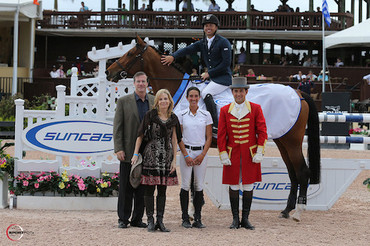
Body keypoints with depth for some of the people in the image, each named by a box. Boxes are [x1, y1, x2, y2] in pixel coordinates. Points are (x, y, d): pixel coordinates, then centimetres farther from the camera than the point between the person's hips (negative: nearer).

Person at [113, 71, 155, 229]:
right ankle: (123, 219, 10)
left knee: (142, 188, 6)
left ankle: (137, 219, 14)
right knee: (126, 188, 2)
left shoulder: (155, 102, 8)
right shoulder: (123, 102, 0)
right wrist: (118, 149, -10)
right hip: (129, 152, -3)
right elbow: (117, 127, -2)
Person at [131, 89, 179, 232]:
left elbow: (174, 140, 11)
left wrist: (174, 160, 6)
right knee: (149, 189, -3)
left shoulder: (172, 118, 10)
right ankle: (150, 221, 3)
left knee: (162, 189, 5)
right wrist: (135, 154, -6)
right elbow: (140, 135, 0)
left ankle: (160, 221, 9)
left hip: (166, 157, 4)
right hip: (151, 156, -3)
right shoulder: (150, 115, -1)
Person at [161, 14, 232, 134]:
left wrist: (209, 73, -13)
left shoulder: (223, 42, -7)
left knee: (206, 93, -26)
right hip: (211, 77, 8)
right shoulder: (202, 43, 13)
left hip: (223, 77, -8)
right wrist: (173, 56, -14)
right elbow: (188, 49, 2)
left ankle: (215, 126, -27)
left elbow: (226, 63, -13)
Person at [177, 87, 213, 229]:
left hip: (201, 152, 1)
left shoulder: (206, 115, 5)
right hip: (186, 151, -1)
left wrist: (202, 155, -6)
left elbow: (209, 137, 5)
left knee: (199, 185, 1)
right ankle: (185, 218, 4)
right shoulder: (182, 115, 3)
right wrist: (186, 155, -7)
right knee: (186, 185, -2)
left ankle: (198, 219, 5)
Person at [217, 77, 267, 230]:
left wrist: (259, 152, -8)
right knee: (233, 185, 3)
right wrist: (223, 155, -3)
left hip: (250, 153, -1)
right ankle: (235, 219, 10)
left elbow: (262, 132, -1)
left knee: (248, 186, 3)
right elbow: (221, 135, 4)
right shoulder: (225, 110, 4)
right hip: (232, 154, 1)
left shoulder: (256, 109, 0)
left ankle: (245, 219, 11)